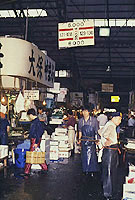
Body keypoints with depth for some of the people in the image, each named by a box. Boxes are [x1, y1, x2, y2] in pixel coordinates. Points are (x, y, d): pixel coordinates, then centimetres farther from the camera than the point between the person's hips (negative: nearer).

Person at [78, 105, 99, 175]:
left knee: (91, 155, -4)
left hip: (92, 140, -3)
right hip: (84, 140, 3)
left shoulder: (94, 120, -7)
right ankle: (86, 170, 22)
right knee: (84, 155, 8)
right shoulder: (80, 121, 3)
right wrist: (79, 139, 6)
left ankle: (92, 170, 9)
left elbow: (96, 131, -2)